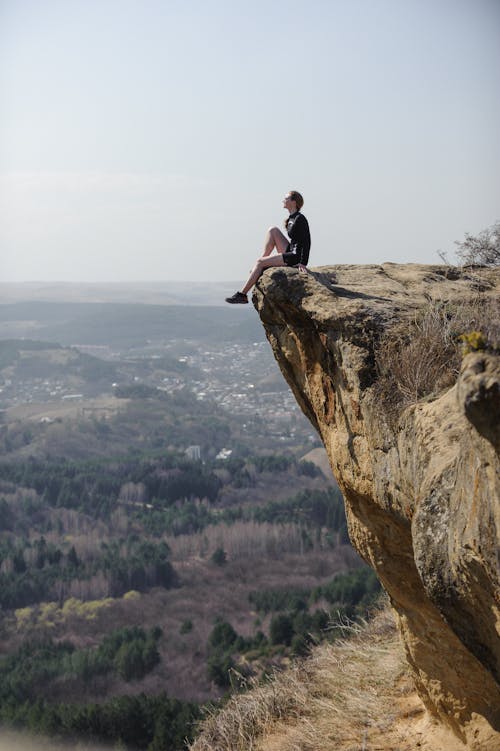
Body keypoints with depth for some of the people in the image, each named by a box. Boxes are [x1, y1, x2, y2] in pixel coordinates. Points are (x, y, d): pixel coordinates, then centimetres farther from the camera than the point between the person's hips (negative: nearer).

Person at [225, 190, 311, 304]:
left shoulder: (300, 219, -14)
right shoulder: (291, 219, 15)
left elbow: (306, 241, -19)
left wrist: (303, 263, -25)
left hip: (296, 257, -9)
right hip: (290, 253, 9)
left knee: (260, 262, -11)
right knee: (273, 230, 4)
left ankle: (242, 294, -8)